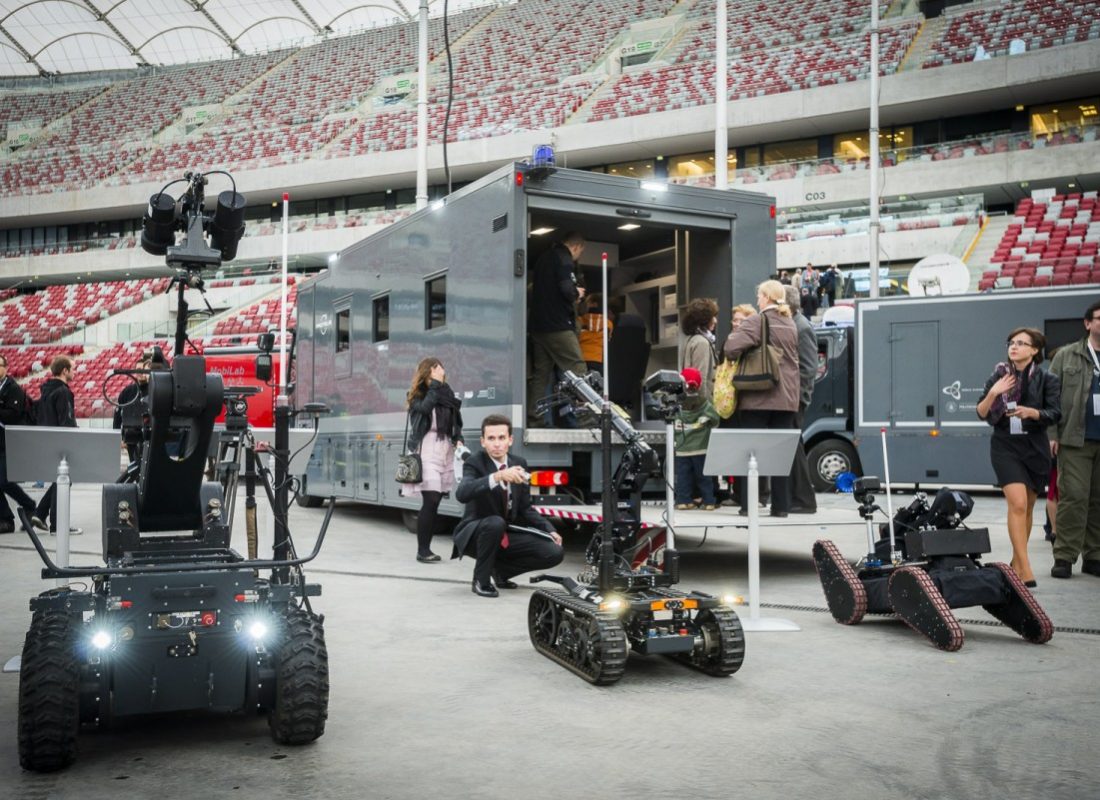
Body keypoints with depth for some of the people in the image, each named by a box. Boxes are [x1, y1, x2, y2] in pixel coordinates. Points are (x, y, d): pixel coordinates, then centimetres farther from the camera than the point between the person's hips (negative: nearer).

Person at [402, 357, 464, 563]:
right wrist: (435, 385, -13)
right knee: (430, 501, -12)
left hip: (445, 450, 5)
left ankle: (426, 548, 13)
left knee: (435, 502, 6)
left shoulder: (447, 393, 14)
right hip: (426, 451, -5)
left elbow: (456, 421, 18)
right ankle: (422, 550, -5)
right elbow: (424, 407, -21)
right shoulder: (417, 396, 2)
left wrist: (458, 439, 1)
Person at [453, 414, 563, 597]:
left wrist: (549, 530, -6)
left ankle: (500, 569, 9)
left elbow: (525, 508, 9)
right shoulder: (475, 463, -15)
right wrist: (497, 476, -50)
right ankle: (481, 580, -14)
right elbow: (462, 494, -37)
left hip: (506, 535, 5)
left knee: (554, 552, -13)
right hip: (475, 534, -5)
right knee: (495, 523, -38)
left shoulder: (519, 463, 1)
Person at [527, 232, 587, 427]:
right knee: (578, 370, -7)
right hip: (558, 326, -9)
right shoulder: (564, 259, -8)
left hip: (538, 325, 9)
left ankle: (533, 421, 8)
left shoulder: (543, 258, 19)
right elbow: (567, 289, -22)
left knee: (540, 373, 9)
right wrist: (577, 293, 0)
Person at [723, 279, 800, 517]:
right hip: (786, 397, 5)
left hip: (757, 397, -5)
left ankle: (749, 504, 2)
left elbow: (732, 347, -21)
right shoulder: (791, 325, 11)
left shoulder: (756, 322, -9)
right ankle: (781, 505, 8)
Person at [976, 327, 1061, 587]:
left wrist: (1031, 412, -25)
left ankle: (1016, 562, 25)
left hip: (1035, 448, 1)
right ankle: (1025, 569, -16)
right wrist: (993, 394, -16)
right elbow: (981, 413, 1)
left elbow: (1054, 414, -7)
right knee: (1017, 504, -15)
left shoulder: (1047, 379, 0)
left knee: (1027, 507, 9)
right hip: (1005, 446, -1)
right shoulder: (999, 376, 3)